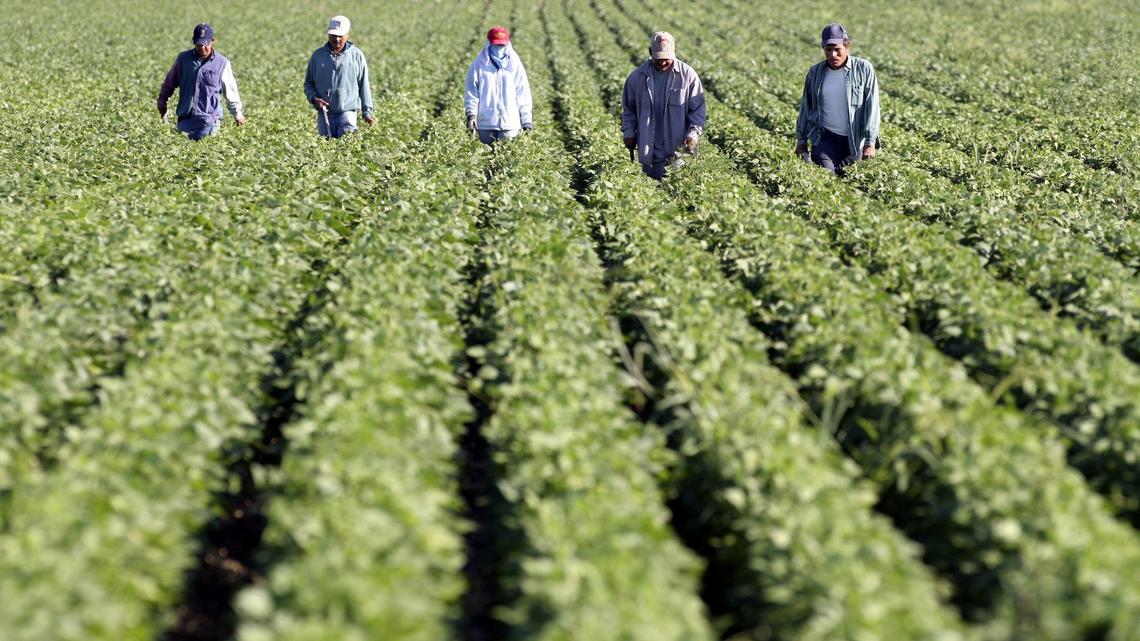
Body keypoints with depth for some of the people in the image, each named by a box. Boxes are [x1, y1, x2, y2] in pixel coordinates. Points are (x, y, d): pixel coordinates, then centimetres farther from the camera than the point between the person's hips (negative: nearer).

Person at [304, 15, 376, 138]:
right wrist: (314, 98, -6)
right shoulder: (318, 55, 7)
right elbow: (308, 83, 14)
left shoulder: (356, 55, 3)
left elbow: (364, 85, 6)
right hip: (325, 114, 2)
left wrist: (367, 112, 3)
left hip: (348, 111, -2)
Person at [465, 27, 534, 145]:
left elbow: (523, 92, 6)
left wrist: (526, 119, 3)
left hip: (510, 123, 0)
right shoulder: (479, 64, 2)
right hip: (485, 123, 0)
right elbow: (471, 91, 1)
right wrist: (471, 113, -11)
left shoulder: (515, 64, 4)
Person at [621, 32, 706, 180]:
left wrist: (693, 133, -11)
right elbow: (628, 109, 14)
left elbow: (697, 109, 0)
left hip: (679, 151, -2)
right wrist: (628, 133, 4)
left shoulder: (687, 75, -2)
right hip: (649, 151, 2)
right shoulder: (638, 77, 3)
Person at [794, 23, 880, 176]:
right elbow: (805, 106, 16)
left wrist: (870, 142, -12)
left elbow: (871, 106, -6)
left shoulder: (864, 70, -3)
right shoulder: (815, 72, 6)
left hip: (854, 140, -1)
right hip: (825, 139, 1)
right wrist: (801, 140, 17)